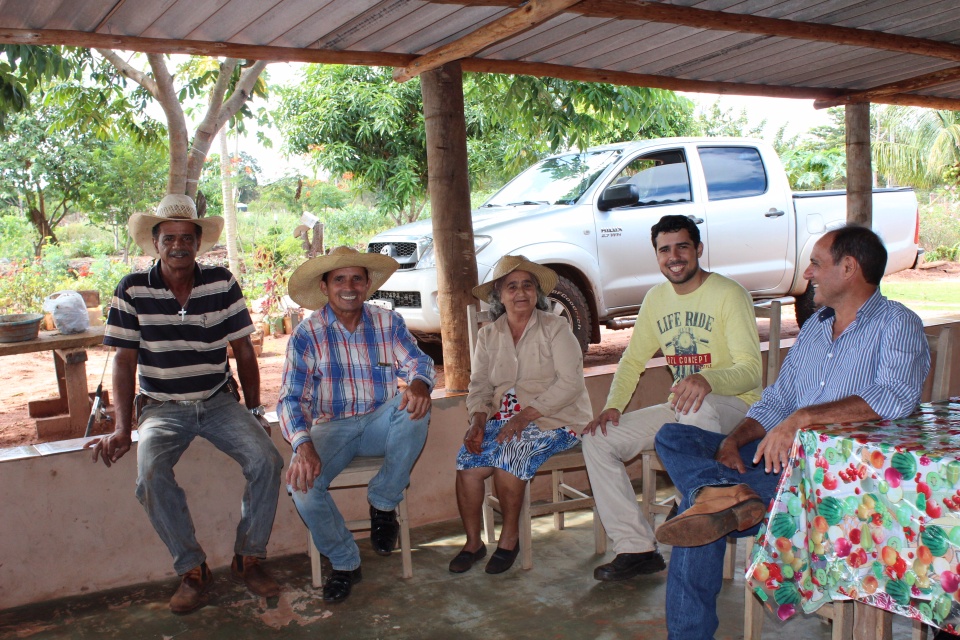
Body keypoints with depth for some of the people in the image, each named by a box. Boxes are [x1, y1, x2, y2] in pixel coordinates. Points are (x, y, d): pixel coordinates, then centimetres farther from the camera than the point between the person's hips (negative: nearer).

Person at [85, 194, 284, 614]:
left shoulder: (222, 283, -2)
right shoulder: (132, 291, -4)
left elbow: (243, 351, 2)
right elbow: (124, 363, -3)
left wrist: (255, 412, -2)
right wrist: (122, 428, -13)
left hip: (219, 401, 1)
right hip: (162, 407, -1)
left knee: (266, 460, -22)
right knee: (151, 476, -29)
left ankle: (248, 558, -3)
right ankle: (191, 570, -8)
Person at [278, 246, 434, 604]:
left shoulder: (388, 323, 3)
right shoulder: (307, 335, -4)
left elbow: (417, 361, -10)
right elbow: (292, 399, -11)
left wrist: (419, 383, -37)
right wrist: (304, 446, -31)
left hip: (382, 424, 1)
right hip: (333, 427, -1)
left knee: (415, 408, -31)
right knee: (301, 481, -29)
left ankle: (383, 504, -11)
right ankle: (344, 562, -2)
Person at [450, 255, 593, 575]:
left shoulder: (555, 327, -4)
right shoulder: (489, 335, 11)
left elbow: (570, 383, -13)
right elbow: (479, 386, 7)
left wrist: (526, 415, -21)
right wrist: (478, 422, -14)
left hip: (554, 419, -4)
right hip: (505, 418, 4)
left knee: (509, 453, -30)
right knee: (467, 463, -19)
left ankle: (510, 537, -7)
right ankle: (473, 542, 2)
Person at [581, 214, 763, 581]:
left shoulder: (728, 295, -11)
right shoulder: (656, 299, 10)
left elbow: (751, 369, -19)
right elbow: (632, 361, 14)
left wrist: (708, 380, -40)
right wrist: (612, 406, -3)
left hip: (733, 405, -6)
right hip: (679, 408, 7)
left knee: (696, 410, -42)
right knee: (597, 439, -9)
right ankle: (637, 548, -6)